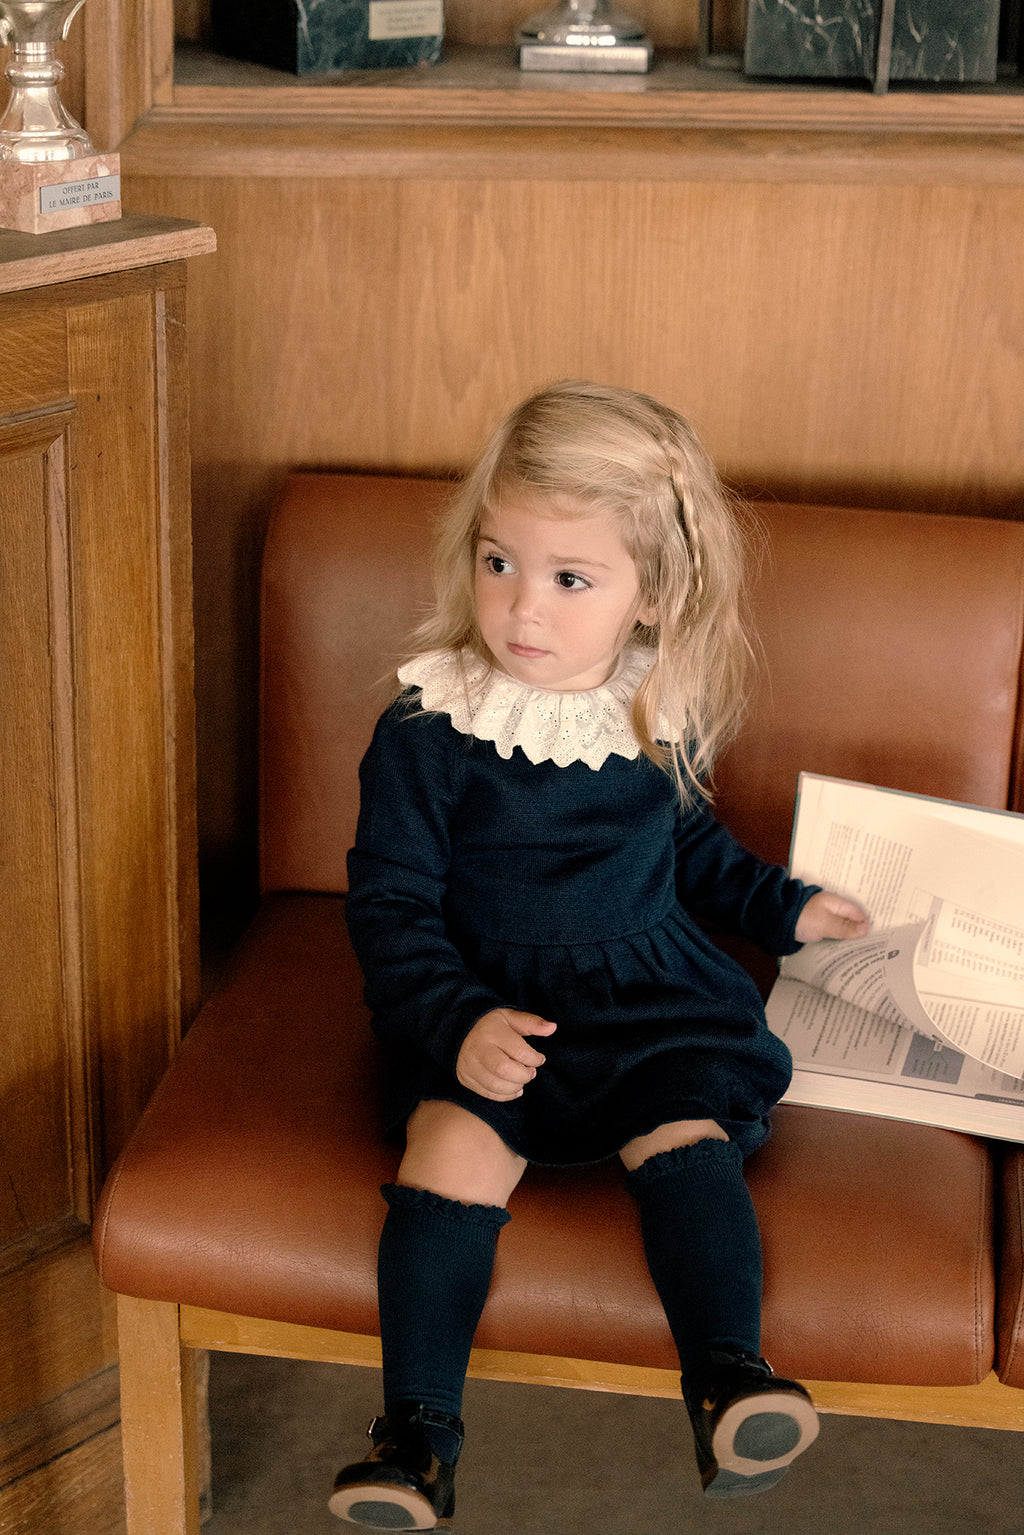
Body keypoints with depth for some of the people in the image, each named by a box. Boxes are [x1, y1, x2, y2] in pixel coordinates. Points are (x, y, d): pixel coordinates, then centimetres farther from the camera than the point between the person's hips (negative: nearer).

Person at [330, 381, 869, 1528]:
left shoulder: (659, 719, 1)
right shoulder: (426, 731, -10)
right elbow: (390, 904, -9)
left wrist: (782, 907, 18)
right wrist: (457, 1024, -23)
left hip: (650, 1000, 3)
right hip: (484, 1006, -2)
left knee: (691, 1133, -22)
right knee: (454, 1142, -24)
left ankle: (728, 1375, -16)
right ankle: (417, 1429, -17)